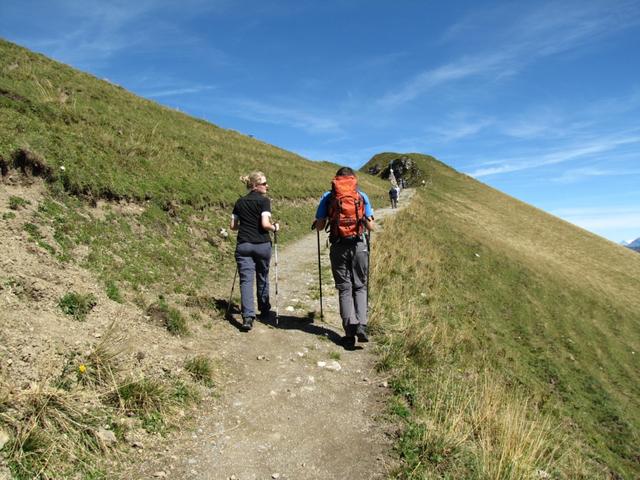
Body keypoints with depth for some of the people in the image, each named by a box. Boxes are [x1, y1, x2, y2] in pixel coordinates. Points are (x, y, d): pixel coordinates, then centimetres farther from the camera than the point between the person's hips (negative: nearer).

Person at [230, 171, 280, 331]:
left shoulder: (240, 202, 10)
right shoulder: (264, 201, -5)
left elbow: (233, 226, 11)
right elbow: (265, 224, -16)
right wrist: (275, 227, 3)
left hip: (243, 245, 2)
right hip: (262, 245, -2)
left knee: (246, 280, -3)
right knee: (262, 279, 16)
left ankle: (248, 317, -17)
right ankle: (264, 311, 31)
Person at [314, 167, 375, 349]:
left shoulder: (328, 197, 5)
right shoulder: (362, 196, 6)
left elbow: (319, 226, 2)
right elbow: (371, 227, 3)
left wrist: (317, 223, 25)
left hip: (338, 247, 0)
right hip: (359, 246, 0)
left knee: (344, 288, 8)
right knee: (360, 287, 14)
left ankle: (350, 332, 4)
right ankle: (361, 326, -2)